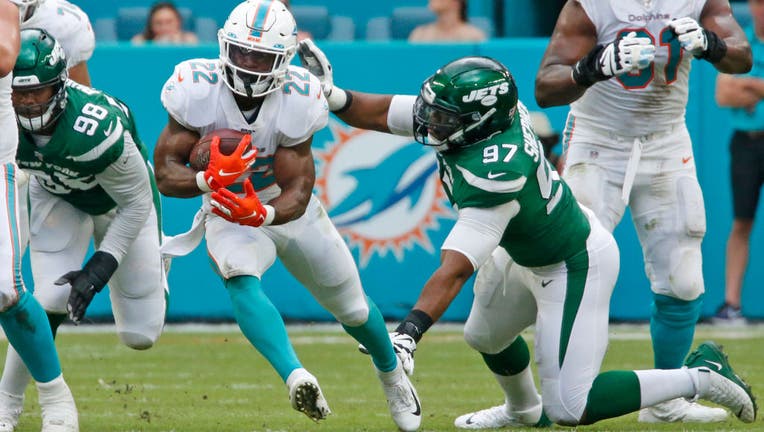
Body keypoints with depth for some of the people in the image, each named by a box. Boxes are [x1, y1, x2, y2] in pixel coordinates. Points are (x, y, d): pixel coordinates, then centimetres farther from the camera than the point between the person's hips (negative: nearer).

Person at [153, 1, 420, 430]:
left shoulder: (297, 101, -25)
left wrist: (262, 214, -47)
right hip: (229, 211, -1)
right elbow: (166, 174, -22)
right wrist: (209, 179, -43)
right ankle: (296, 378, -51)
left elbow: (298, 192, -25)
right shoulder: (197, 90, -26)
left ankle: (393, 376, 47)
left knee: (351, 307, 15)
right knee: (242, 281, -36)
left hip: (287, 209, 1)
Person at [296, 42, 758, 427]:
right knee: (485, 337, 28)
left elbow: (455, 271, -42)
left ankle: (699, 377, 1)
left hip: (575, 269, -9)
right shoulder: (478, 110, -16)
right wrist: (334, 96, -20)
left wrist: (409, 333, -49)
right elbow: (382, 113, -4)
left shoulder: (491, 179, -38)